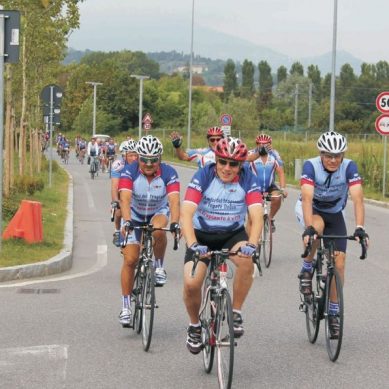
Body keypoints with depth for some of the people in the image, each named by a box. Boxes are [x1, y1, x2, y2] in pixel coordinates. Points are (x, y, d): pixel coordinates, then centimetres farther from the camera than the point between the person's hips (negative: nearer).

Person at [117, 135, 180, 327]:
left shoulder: (168, 173, -23)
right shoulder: (129, 172, -24)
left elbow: (174, 200, -34)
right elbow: (125, 199, -35)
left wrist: (174, 222, -51)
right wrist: (127, 221, -52)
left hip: (159, 213, 0)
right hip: (134, 215, 0)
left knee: (158, 230, -37)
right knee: (130, 259, -9)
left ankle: (159, 267, -10)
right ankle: (125, 307, 0)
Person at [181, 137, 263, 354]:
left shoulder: (248, 180, -15)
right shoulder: (203, 177, -19)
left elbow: (257, 216, -24)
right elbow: (186, 213, -28)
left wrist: (251, 244, -43)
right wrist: (193, 244, -44)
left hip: (233, 234, 1)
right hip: (202, 235, -1)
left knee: (247, 260, -33)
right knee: (191, 283, -20)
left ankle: (236, 313, -13)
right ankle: (195, 326, 10)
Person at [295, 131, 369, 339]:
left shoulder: (349, 167, -25)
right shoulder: (311, 166, -29)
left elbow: (357, 199, -33)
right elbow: (307, 198, -40)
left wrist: (359, 228, -47)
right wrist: (309, 228, -54)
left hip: (334, 214, 2)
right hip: (309, 210, -2)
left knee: (339, 263, -8)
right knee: (317, 226, -38)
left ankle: (333, 313, 8)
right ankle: (306, 270, -13)